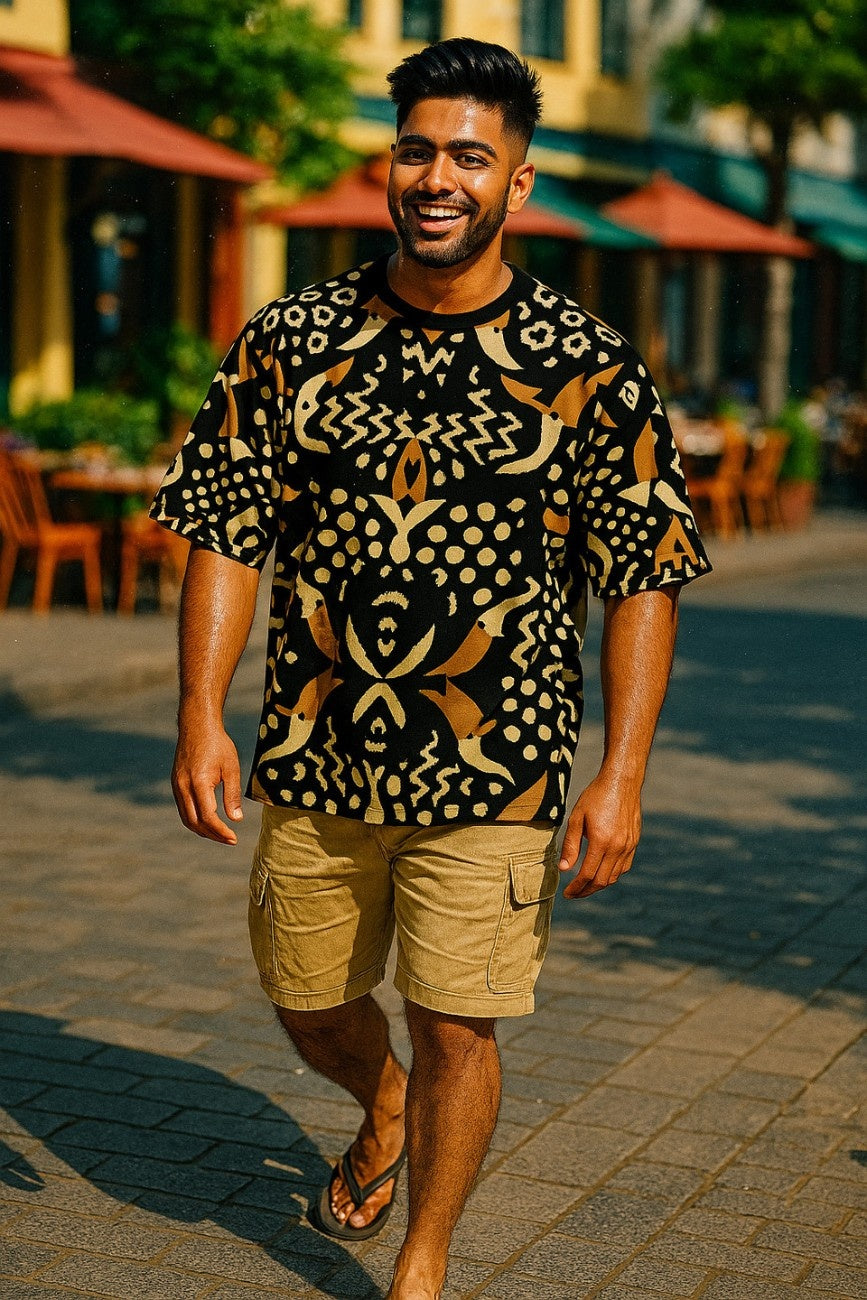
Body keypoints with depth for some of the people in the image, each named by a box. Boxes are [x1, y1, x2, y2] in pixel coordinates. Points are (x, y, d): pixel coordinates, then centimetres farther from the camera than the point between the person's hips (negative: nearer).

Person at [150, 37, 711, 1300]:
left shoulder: (589, 368, -5)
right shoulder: (292, 341, 0)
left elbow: (645, 577, -3)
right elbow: (226, 533, 2)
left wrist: (622, 777, -9)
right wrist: (201, 711, -9)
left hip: (494, 769, -2)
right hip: (315, 760, 3)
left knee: (454, 1028, 1)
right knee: (311, 1007, 17)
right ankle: (385, 1109, 52)